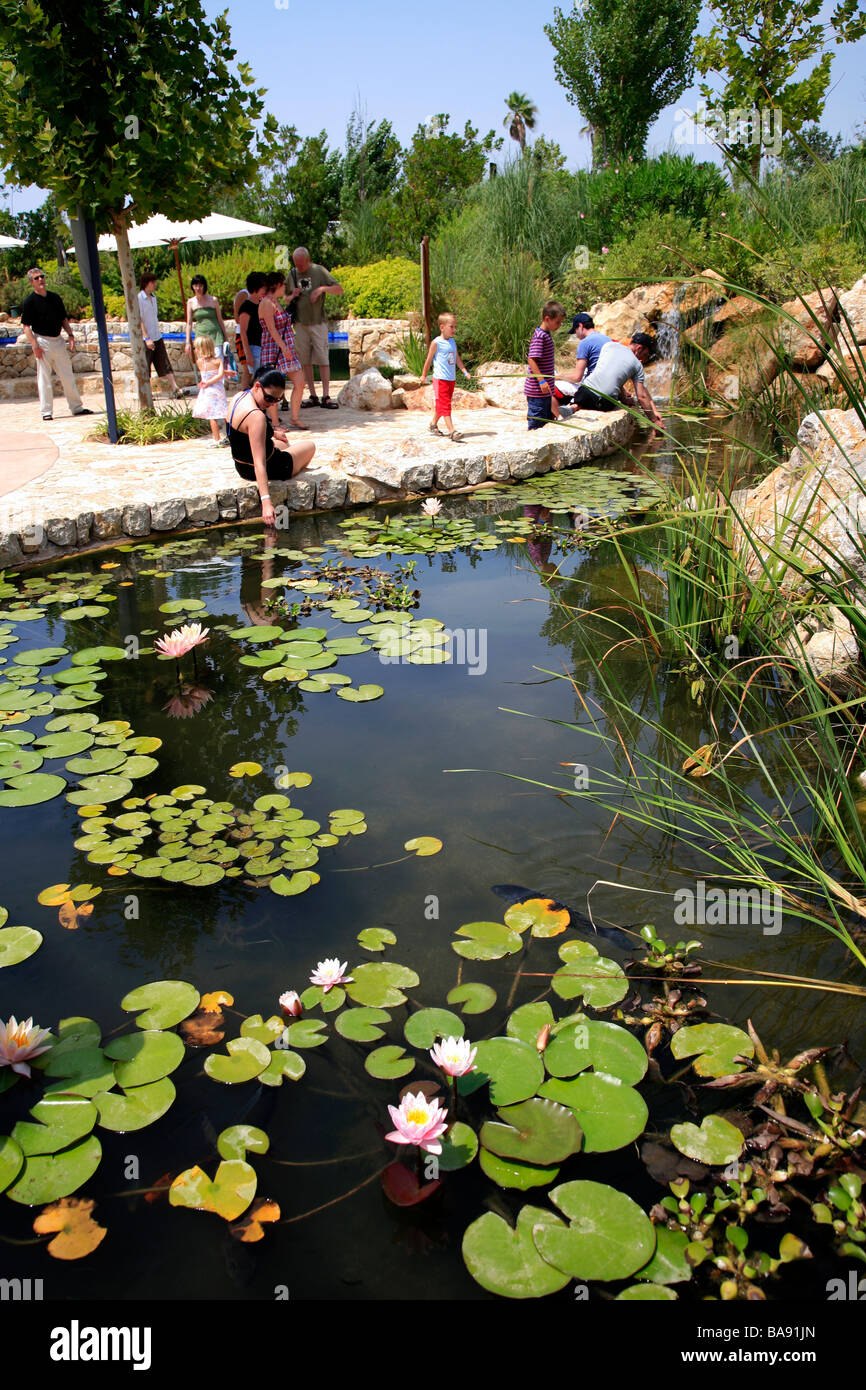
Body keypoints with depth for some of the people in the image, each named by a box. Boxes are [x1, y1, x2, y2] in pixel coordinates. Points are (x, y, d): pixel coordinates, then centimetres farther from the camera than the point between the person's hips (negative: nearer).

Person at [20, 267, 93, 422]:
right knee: (44, 378, -2)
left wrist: (70, 335, 4)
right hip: (42, 342, -5)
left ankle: (76, 407, 16)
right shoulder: (29, 301, -5)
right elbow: (26, 326, -7)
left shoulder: (55, 297, 10)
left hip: (58, 341, 5)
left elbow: (63, 319, 18)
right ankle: (46, 411, 3)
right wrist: (35, 346, -16)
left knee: (68, 376, 8)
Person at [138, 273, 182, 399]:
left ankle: (175, 389, -5)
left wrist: (158, 331, 17)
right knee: (145, 367, 1)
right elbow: (139, 320, -15)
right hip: (146, 340, -7)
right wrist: (147, 338, -20)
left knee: (165, 364, 0)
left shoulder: (153, 297, 12)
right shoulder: (139, 298, -10)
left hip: (157, 337, 7)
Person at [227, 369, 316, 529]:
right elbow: (259, 464, -40)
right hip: (268, 470, -9)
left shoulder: (240, 396, -6)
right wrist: (266, 501, -44)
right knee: (309, 446, 21)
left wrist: (272, 430, 13)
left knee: (281, 442, 42)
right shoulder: (256, 417, -35)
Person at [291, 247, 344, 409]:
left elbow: (339, 289, -5)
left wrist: (322, 289, -20)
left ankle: (325, 396, -5)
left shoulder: (319, 271, -1)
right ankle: (313, 396, 9)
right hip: (300, 323, 4)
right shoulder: (293, 274, 9)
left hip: (318, 322, -4)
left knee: (323, 359, -7)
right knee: (306, 360, 4)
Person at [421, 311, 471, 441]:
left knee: (441, 405, 16)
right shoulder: (436, 343, -10)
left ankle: (433, 424, 32)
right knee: (445, 405, -11)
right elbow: (429, 359, -1)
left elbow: (457, 358, 18)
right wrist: (424, 375, 7)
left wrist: (465, 371, 7)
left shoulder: (452, 342, 11)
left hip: (451, 379, 7)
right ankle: (452, 431, -18)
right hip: (440, 379, -7)